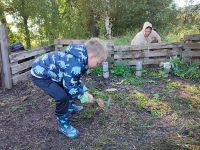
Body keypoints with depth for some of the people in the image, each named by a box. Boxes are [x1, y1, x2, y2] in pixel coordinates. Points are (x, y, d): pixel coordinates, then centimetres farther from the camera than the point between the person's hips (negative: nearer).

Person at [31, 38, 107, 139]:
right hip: (40, 74, -10)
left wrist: (85, 92, 4)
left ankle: (70, 107, 43)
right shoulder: (75, 64, -34)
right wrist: (83, 97, -11)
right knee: (62, 97, -23)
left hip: (50, 72, 10)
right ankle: (63, 124, 0)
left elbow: (75, 80, 12)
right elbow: (69, 86, -25)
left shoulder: (80, 57, -1)